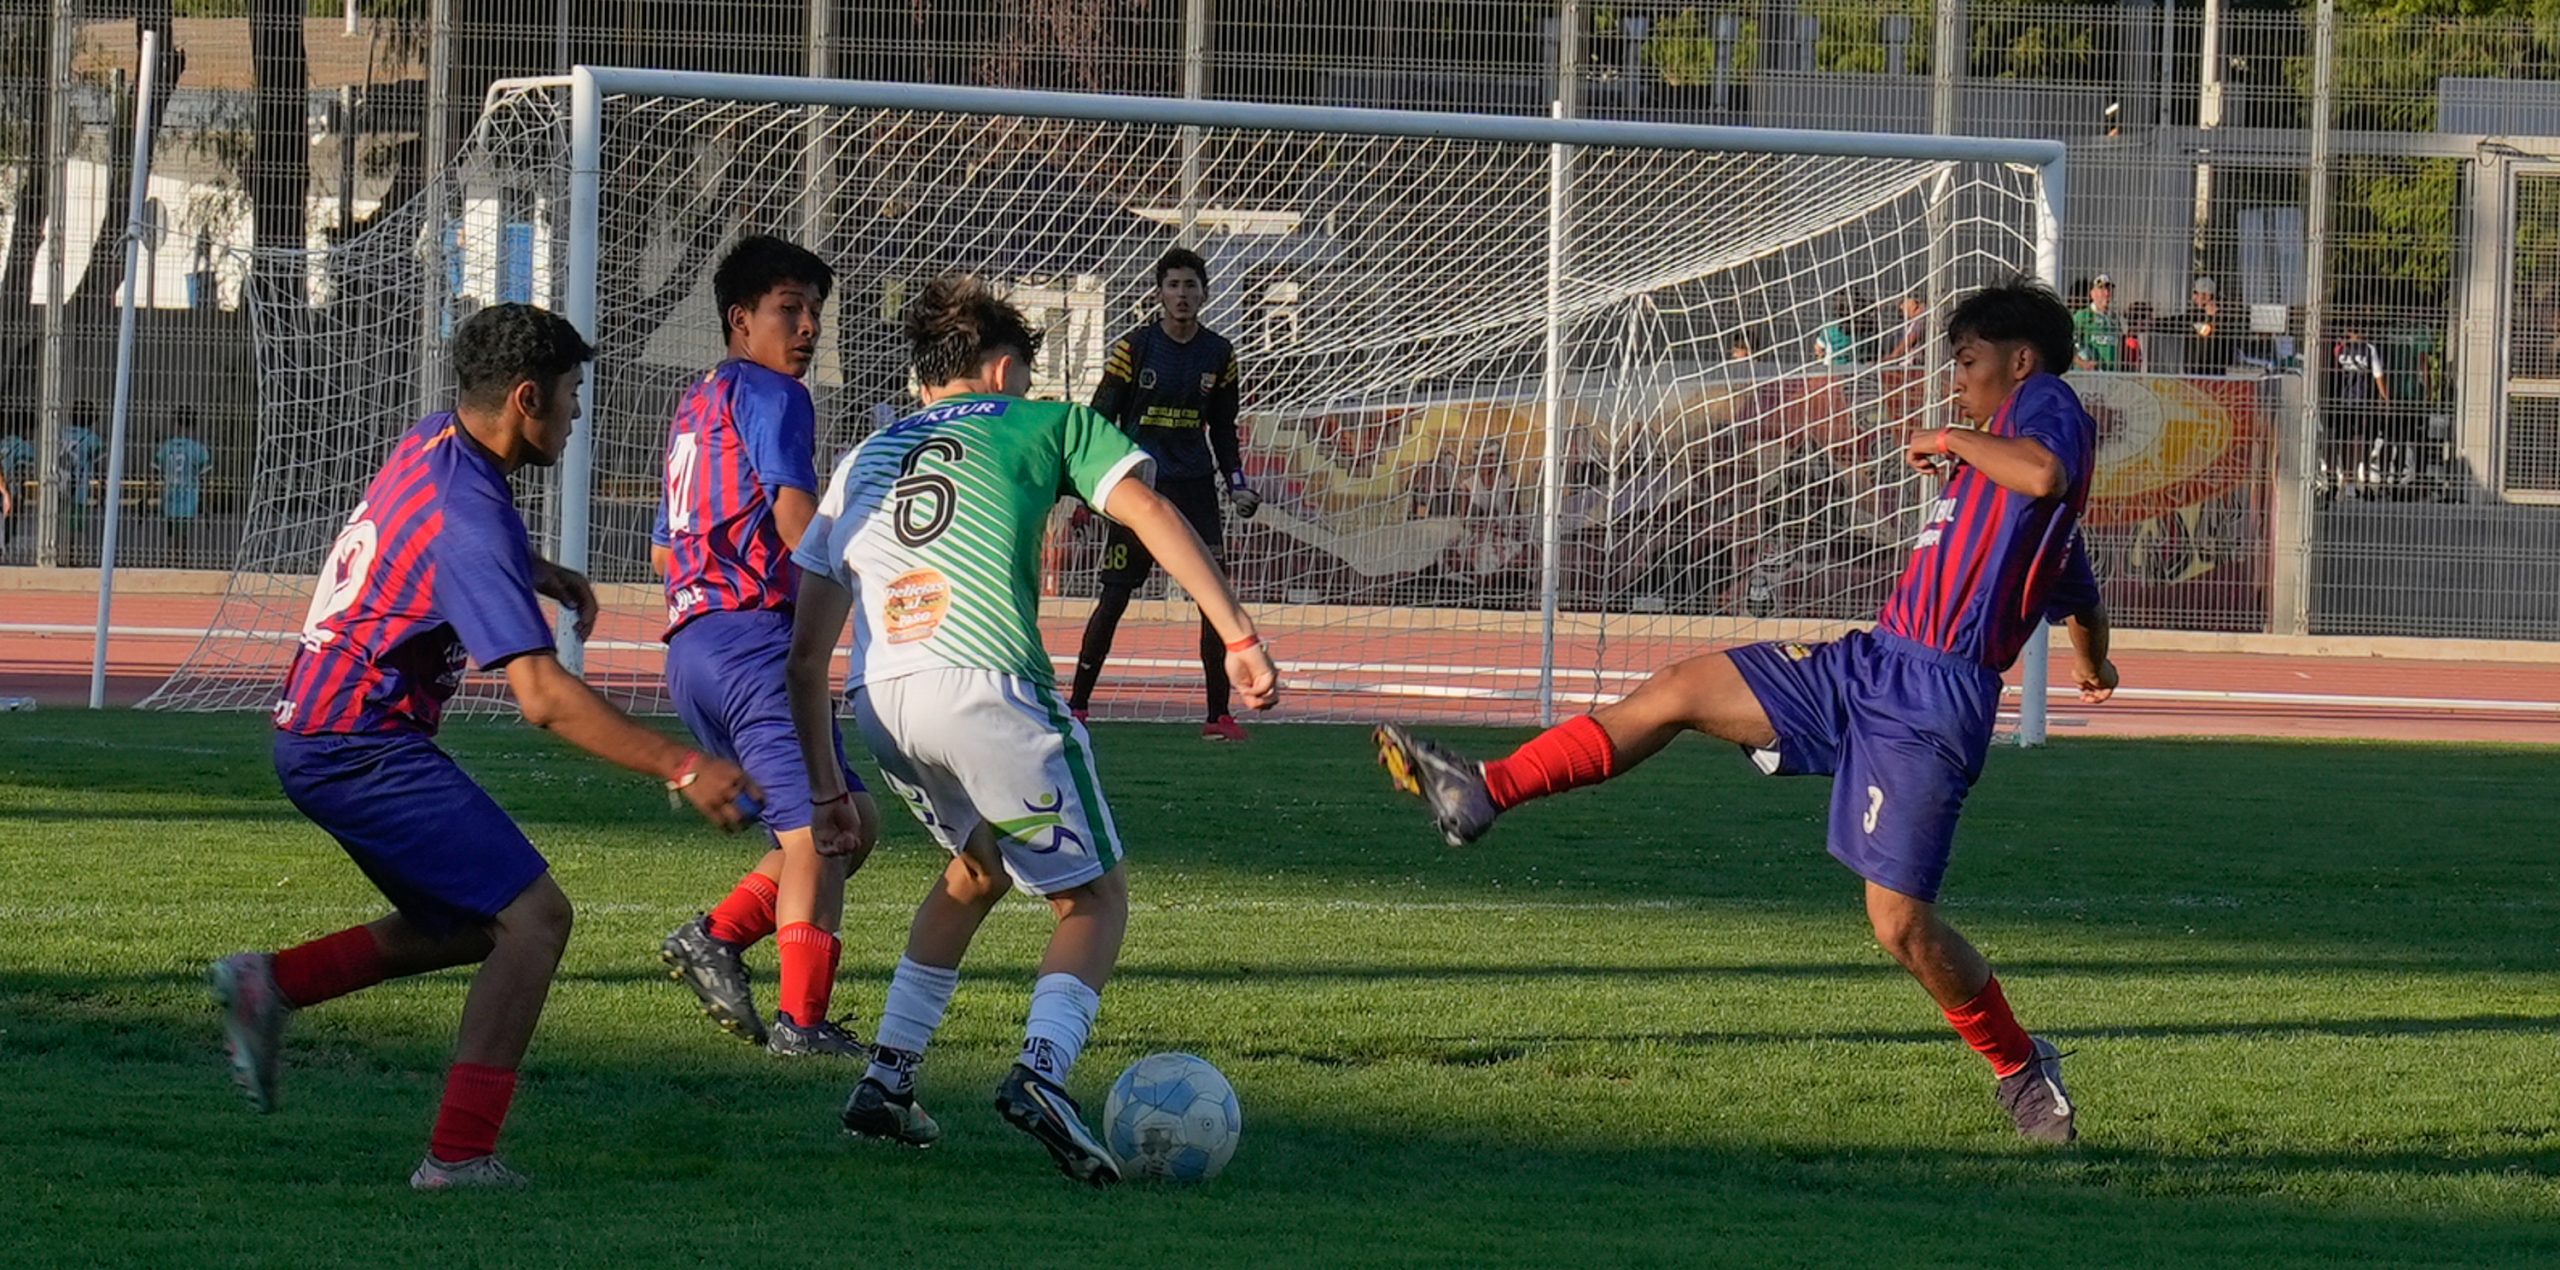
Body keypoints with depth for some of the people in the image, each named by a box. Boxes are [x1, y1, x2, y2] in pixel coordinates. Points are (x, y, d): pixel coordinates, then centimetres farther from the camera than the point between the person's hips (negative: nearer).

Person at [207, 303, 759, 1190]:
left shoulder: (432, 444, 7)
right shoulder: (469, 514, -23)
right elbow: (543, 697, -29)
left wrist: (542, 576, 21)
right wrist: (681, 769, -30)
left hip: (316, 734, 10)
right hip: (361, 747, -10)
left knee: (468, 923, 20)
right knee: (534, 916, -11)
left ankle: (271, 985, 14)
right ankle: (460, 1157, -13)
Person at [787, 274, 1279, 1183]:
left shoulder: (861, 464, 29)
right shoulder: (1043, 424, 18)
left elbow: (806, 654, 25)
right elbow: (1148, 513, 3)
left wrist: (823, 790, 28)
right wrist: (1238, 638, -2)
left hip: (877, 701, 5)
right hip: (987, 689, -5)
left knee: (976, 868, 32)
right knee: (1095, 897, 8)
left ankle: (887, 1081, 25)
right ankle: (1042, 1071, -19)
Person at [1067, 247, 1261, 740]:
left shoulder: (1218, 354, 7)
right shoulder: (1133, 348, -3)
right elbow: (1099, 420, 0)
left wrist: (1237, 484, 6)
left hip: (1195, 487, 3)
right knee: (1114, 598, -3)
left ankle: (1220, 713, 0)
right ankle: (1077, 704, 7)